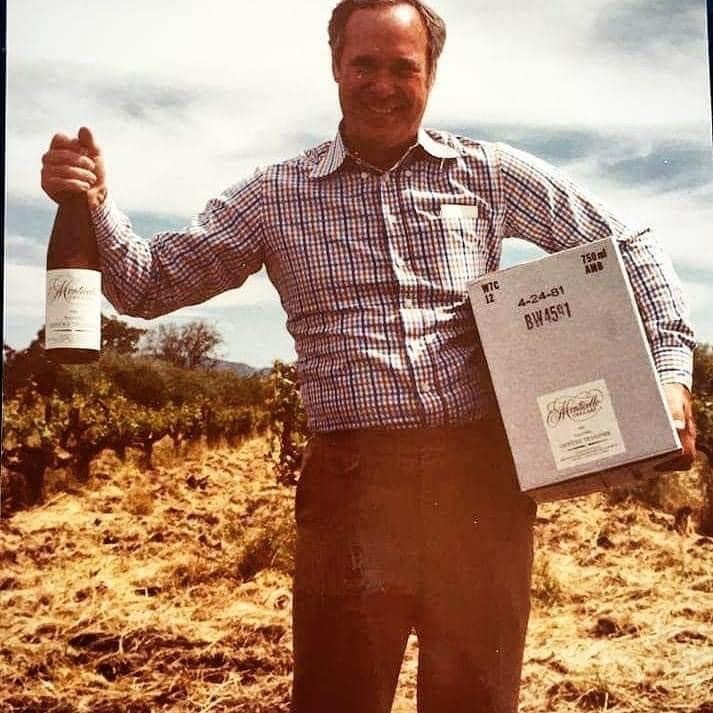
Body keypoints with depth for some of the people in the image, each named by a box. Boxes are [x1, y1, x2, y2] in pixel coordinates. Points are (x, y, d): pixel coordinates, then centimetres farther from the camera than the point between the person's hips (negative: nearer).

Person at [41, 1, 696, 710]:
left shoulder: (489, 172, 6)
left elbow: (629, 246, 11)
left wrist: (669, 367, 0)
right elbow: (152, 285, 6)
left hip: (482, 474, 1)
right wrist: (95, 204, -12)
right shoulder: (277, 195, 7)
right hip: (352, 484, 0)